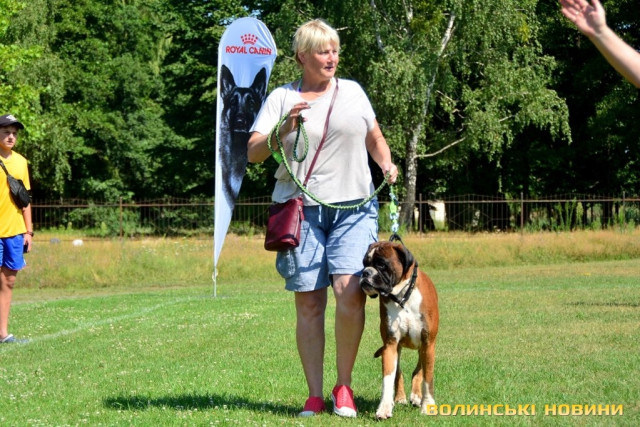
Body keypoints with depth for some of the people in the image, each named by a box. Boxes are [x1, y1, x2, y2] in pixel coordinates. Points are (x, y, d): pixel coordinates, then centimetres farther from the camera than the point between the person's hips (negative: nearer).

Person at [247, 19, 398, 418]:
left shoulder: (352, 91, 12)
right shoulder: (281, 98, 5)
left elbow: (375, 137, 25)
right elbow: (253, 152, -1)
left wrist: (386, 163, 6)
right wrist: (282, 130, -18)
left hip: (353, 206, 1)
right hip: (301, 208, -1)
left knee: (350, 291, -16)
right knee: (308, 302, -1)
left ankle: (344, 386, 0)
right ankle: (315, 395, 8)